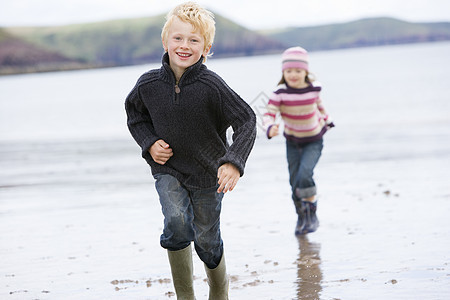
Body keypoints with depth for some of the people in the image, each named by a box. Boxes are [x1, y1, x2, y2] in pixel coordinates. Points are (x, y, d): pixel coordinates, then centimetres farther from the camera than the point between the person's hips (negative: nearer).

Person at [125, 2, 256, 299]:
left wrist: (233, 162, -33)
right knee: (177, 223, -25)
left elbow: (247, 121, -21)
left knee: (207, 239, 11)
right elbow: (135, 112, 10)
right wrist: (149, 143, -7)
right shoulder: (148, 84, -12)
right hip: (168, 169, 1)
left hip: (208, 174, -1)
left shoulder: (211, 85, -22)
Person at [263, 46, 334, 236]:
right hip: (292, 142, 1)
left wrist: (327, 121, 23)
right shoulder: (280, 93, -19)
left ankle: (312, 213, -4)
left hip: (314, 141, -1)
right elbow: (269, 114, -23)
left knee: (305, 173, -23)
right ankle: (302, 216, 26)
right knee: (295, 182, 4)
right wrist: (270, 129, -43)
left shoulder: (313, 89, -13)